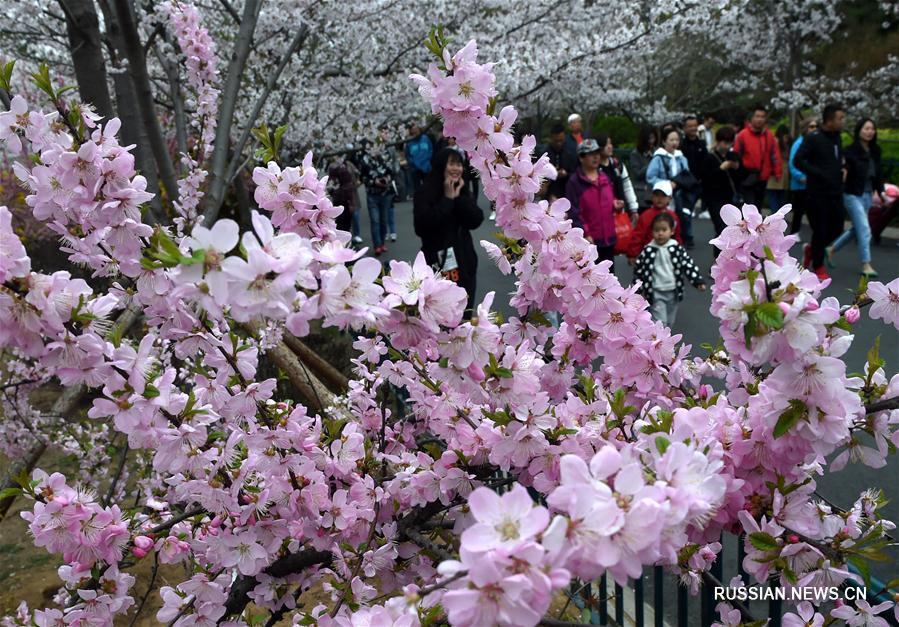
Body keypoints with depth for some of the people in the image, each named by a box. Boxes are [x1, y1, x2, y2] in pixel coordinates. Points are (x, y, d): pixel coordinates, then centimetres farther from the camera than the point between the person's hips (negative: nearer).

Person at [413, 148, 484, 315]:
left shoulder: (464, 192, 8)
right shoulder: (425, 193, -9)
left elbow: (476, 221, -4)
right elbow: (422, 226, -23)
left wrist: (459, 197, -13)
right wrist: (447, 199, -18)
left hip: (464, 262, 6)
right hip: (437, 263, -5)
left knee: (464, 316, 14)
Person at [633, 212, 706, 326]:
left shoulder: (676, 248, -5)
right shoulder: (648, 250, -11)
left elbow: (689, 264, -4)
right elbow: (639, 270, -4)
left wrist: (698, 281, -14)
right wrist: (638, 291, -4)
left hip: (673, 291, 4)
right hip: (656, 293, -3)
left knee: (669, 322, 17)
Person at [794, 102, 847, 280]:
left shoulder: (837, 138, 11)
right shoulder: (813, 138, -11)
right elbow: (798, 161, -17)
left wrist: (841, 169, 6)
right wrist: (819, 174, -21)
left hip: (835, 193, 7)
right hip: (817, 193, -7)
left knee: (836, 229, 7)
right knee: (820, 230, 0)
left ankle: (811, 250, 32)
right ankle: (818, 266, 17)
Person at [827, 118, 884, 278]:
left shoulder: (875, 151, 7)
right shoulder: (851, 150, -13)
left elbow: (878, 173, 13)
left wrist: (881, 191, 10)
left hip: (867, 194, 7)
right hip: (853, 195, -7)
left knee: (857, 229, 16)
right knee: (864, 230, -10)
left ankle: (831, 249, 34)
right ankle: (866, 265, -4)